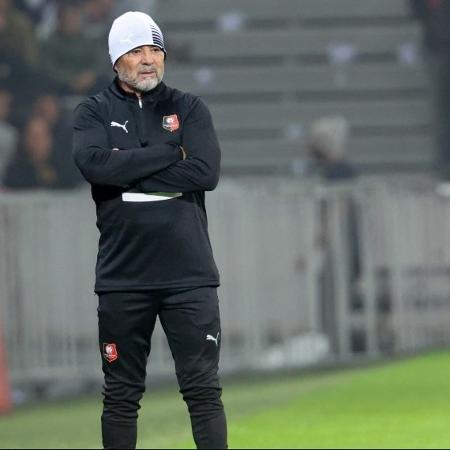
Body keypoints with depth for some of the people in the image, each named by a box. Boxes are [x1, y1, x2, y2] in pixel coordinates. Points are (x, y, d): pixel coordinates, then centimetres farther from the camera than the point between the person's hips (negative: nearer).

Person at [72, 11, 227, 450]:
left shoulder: (189, 109, 9)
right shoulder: (94, 112, 7)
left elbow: (206, 173, -8)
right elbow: (94, 164, -14)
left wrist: (129, 170, -9)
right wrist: (171, 153, -11)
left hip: (189, 276, 0)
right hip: (122, 278, 0)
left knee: (204, 390, -3)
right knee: (120, 395, 5)